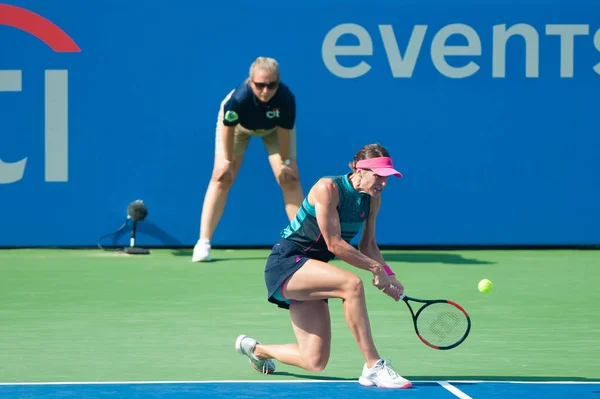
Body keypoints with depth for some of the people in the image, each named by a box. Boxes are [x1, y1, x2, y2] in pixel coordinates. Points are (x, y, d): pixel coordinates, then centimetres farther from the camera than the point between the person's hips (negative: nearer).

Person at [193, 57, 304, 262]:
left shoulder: (286, 98, -40)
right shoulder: (238, 98, -44)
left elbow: (284, 131, -24)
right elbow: (228, 128, -26)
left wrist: (285, 162, -14)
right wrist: (228, 161, -15)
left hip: (274, 127, 1)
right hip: (239, 124, -1)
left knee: (290, 179, -6)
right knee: (222, 177, -8)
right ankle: (203, 243, -7)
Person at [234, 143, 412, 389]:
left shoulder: (372, 198, 2)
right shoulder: (327, 188, -20)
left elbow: (367, 245, 12)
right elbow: (334, 244, -22)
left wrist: (389, 276, -4)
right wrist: (376, 268, -20)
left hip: (309, 272, 8)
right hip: (285, 264, -8)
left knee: (315, 363, 1)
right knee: (351, 284, -35)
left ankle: (256, 349, 32)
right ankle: (373, 367, -31)